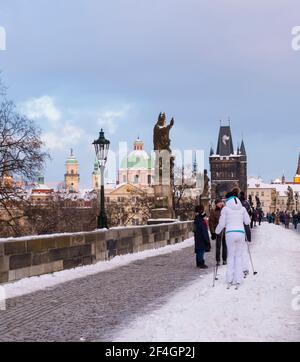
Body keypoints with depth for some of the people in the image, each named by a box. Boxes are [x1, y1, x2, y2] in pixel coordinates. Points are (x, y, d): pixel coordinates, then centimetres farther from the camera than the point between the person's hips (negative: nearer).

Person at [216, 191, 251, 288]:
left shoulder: (225, 208, 1)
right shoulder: (242, 208, 8)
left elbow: (221, 223, 1)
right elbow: (247, 222, 11)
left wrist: (217, 231, 19)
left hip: (230, 233, -2)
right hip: (241, 233, 2)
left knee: (231, 256, 8)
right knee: (239, 256, 7)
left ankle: (230, 280, 5)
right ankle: (238, 280, 3)